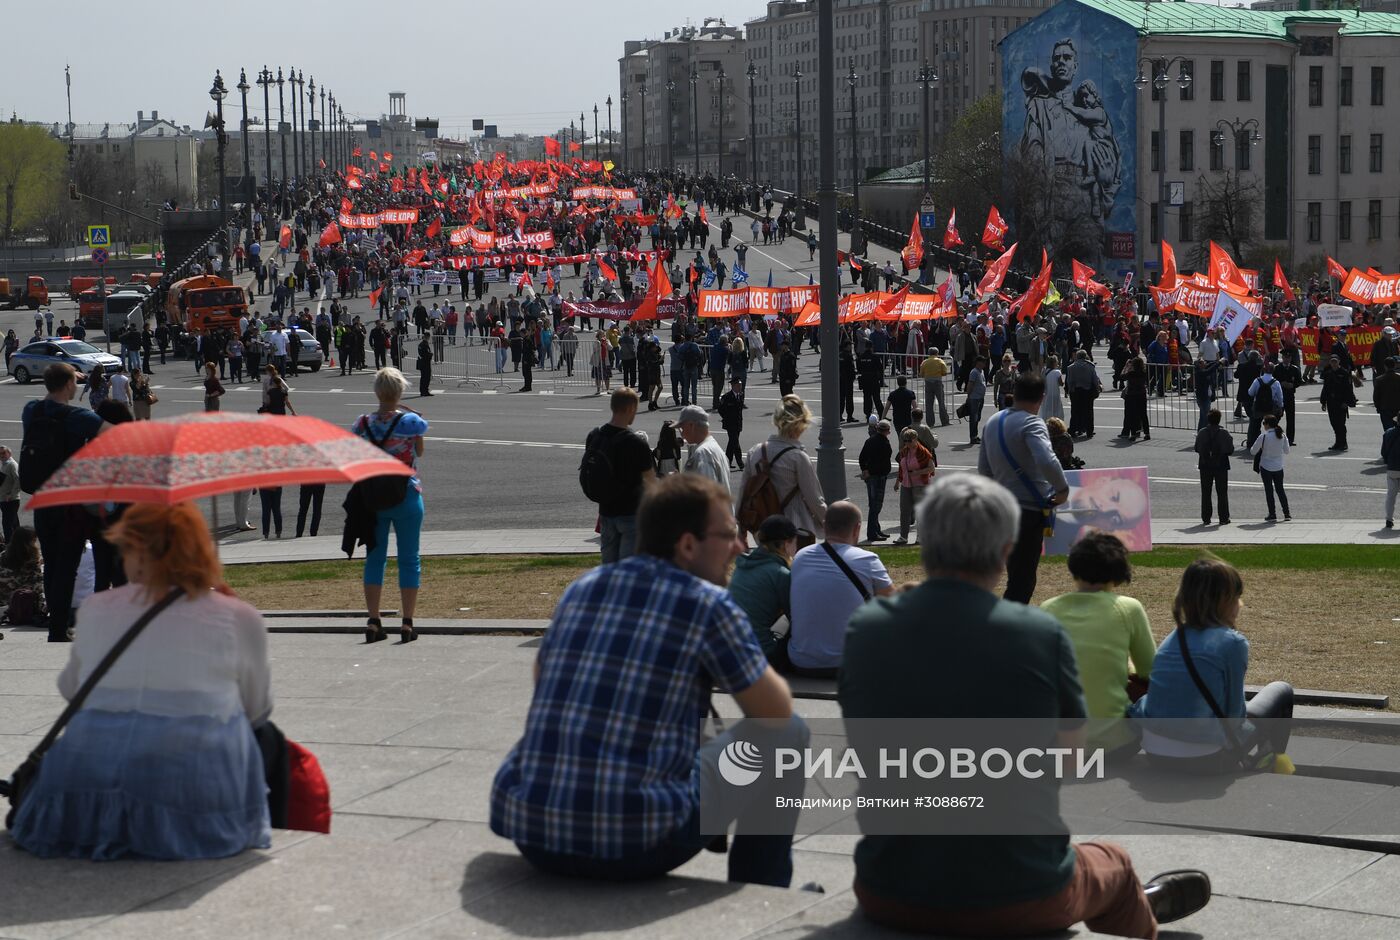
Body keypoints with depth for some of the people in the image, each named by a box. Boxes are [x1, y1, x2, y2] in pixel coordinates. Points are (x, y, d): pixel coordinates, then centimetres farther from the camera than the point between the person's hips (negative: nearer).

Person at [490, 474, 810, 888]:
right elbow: (776, 711, 6)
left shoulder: (580, 588, 14)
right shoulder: (708, 605, -3)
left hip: (525, 828, 6)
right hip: (634, 842, -6)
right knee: (786, 735, 14)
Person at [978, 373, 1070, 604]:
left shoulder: (994, 422, 10)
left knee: (1016, 572, 21)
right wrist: (1063, 489, -16)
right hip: (1029, 509, -8)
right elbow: (1047, 462, -31)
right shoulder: (1031, 424, -15)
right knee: (1022, 580, -4)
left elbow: (983, 468, 18)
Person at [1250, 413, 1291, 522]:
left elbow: (1253, 451, -9)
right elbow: (1286, 451, 6)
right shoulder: (1282, 436, -4)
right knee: (1280, 490, 14)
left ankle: (1272, 515, 7)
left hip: (1266, 467, -4)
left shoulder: (1263, 437, -17)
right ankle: (1287, 514, 13)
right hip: (1278, 467, 4)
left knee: (1269, 491, 6)